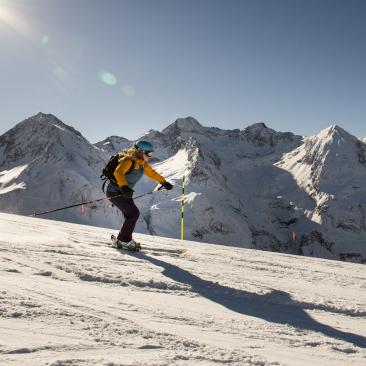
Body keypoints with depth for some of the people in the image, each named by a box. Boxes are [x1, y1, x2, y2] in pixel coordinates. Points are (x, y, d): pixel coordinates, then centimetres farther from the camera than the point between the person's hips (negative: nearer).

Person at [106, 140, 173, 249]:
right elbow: (118, 172, -33)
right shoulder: (129, 160, -18)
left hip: (123, 192, 9)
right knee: (133, 213, -11)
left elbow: (152, 173, 24)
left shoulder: (142, 164, 9)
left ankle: (123, 239, 18)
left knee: (131, 215, 9)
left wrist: (164, 182, 27)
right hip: (115, 192, -9)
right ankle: (124, 240, -3)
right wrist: (124, 186, -46)